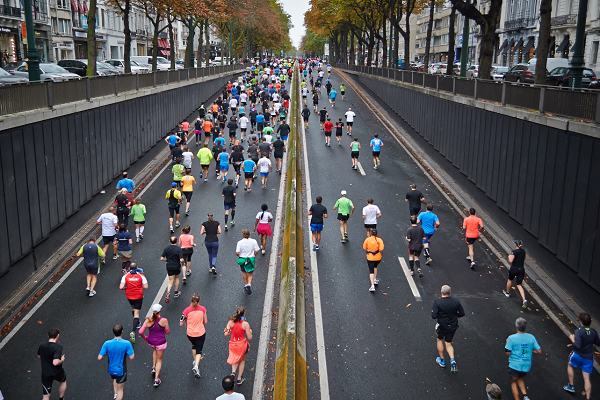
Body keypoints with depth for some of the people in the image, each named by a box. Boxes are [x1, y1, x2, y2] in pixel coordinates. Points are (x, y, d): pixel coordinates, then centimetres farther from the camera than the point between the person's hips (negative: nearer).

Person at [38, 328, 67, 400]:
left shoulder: (42, 346, -7)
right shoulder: (58, 347, -25)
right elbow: (55, 362, -36)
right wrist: (62, 360, -14)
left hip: (45, 374, 3)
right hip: (57, 373, -3)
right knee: (64, 381, 33)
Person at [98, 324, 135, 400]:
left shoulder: (107, 344, -18)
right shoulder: (126, 344, -25)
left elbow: (99, 358, -16)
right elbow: (131, 357, -20)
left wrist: (106, 354, 3)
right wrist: (132, 352, 0)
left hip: (111, 369, 3)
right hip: (121, 370, -3)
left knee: (115, 379, 37)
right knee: (120, 389, 14)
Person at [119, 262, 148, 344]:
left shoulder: (125, 276, -8)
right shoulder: (141, 275, -10)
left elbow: (121, 287, -15)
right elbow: (146, 286, -12)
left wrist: (126, 288, 5)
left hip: (129, 296, 2)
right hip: (138, 296, -2)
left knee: (133, 308, 30)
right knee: (137, 313, 0)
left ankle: (137, 324, 47)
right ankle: (133, 331, -15)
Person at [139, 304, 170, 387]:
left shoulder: (148, 320, -15)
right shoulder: (164, 320, -21)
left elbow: (140, 332, -17)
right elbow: (167, 332, -9)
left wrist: (144, 338, 3)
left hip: (150, 342, 3)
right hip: (161, 342, -3)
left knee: (155, 350, 39)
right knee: (159, 360, 15)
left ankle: (154, 367, 35)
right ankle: (156, 380, 15)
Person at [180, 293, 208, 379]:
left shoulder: (187, 310, -15)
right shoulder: (202, 309, -10)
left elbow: (181, 324, -9)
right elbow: (205, 321, -1)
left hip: (190, 334, 1)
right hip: (201, 333, 0)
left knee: (194, 346, 30)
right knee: (199, 350, 10)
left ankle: (195, 361, 38)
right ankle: (196, 366, -9)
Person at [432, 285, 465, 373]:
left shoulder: (437, 302, -18)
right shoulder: (456, 302, -7)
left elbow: (434, 316, -21)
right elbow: (462, 314, 0)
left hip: (442, 326, -3)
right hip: (453, 326, 3)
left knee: (440, 340, 23)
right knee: (448, 343, 17)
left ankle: (442, 360, 29)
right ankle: (452, 360, -5)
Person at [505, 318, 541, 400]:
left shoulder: (511, 338, -17)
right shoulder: (531, 337, -5)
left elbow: (508, 353, -14)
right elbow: (539, 351, -1)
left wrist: (507, 343, 3)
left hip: (515, 365, -4)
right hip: (526, 365, 4)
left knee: (513, 382, 16)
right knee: (520, 378, 28)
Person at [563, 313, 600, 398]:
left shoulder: (579, 331, -21)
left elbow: (577, 345, -28)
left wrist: (572, 338, -11)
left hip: (577, 356, -4)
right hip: (589, 358, 4)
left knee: (570, 365, 27)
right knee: (586, 378, 8)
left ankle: (571, 386, 31)